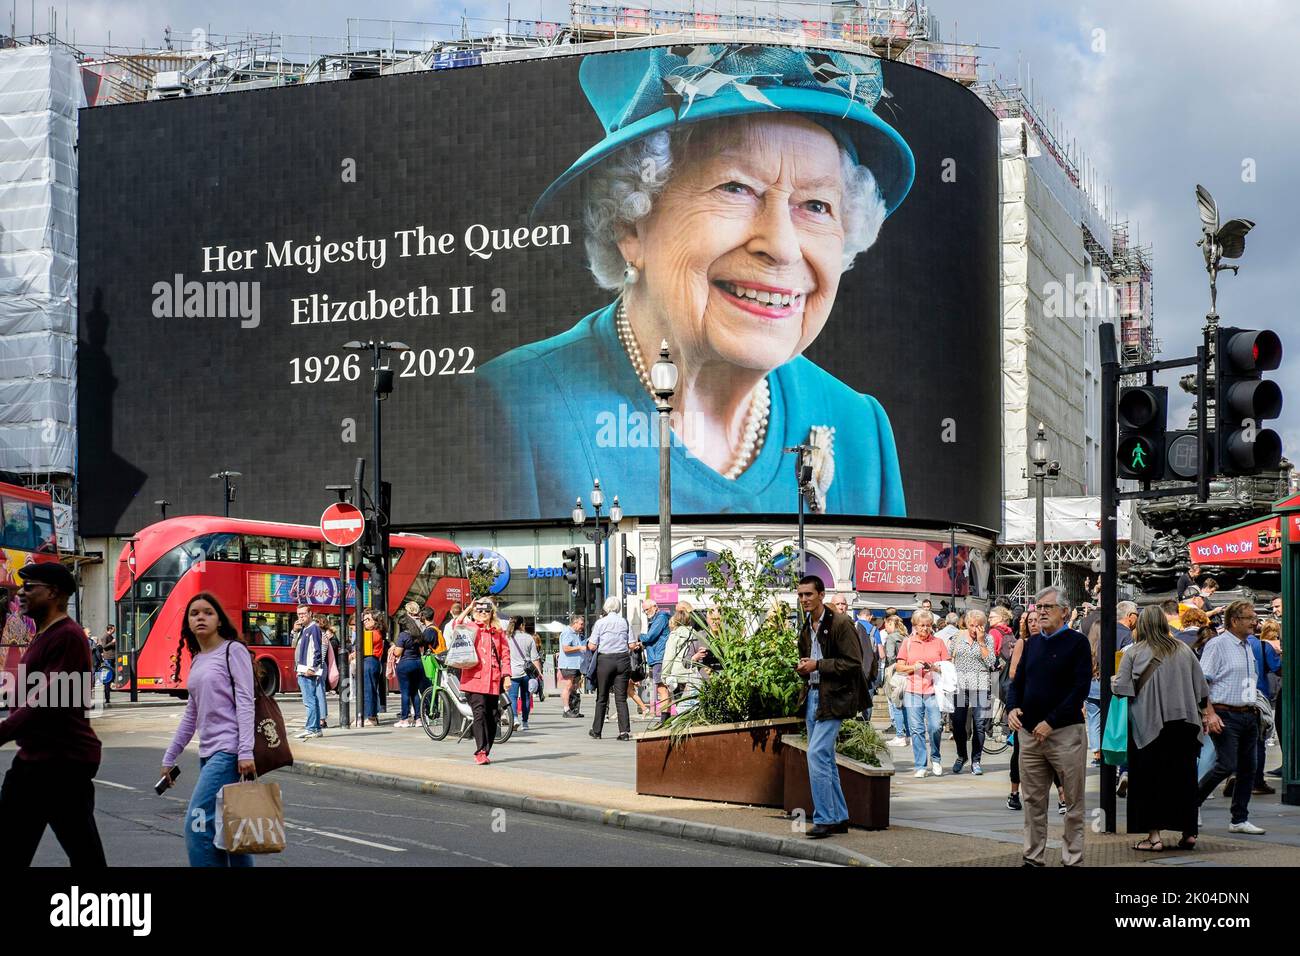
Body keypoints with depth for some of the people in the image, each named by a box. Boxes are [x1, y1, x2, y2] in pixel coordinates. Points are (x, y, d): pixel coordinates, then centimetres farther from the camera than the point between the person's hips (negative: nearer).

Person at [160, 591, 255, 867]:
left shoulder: (233, 651, -3)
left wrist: (246, 752, -20)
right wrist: (169, 758, 21)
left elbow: (245, 704, -11)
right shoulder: (196, 661, 17)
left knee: (198, 824, -14)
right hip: (208, 752, 7)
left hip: (229, 751, -7)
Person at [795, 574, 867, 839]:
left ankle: (824, 819, -12)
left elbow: (853, 662, -16)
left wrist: (817, 665, -18)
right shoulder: (806, 626, 14)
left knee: (817, 753, -16)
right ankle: (839, 817, 20)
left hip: (833, 698, -9)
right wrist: (802, 666, 5)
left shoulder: (840, 623, -12)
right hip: (812, 695, 9)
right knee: (825, 757, 11)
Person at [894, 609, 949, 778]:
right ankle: (920, 766, 6)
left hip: (933, 690, -1)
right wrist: (914, 667, -8)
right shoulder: (907, 643, 10)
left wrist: (935, 668, -10)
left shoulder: (938, 642, 9)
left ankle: (935, 758, 16)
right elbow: (899, 667, 9)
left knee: (936, 726, -9)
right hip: (913, 691, 1)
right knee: (917, 729, 0)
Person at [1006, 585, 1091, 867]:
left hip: (1065, 733, -6)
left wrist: (1050, 722, -17)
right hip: (1029, 733, 6)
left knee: (1073, 803, 1)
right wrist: (1012, 708, -3)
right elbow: (1018, 681, 18)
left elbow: (1081, 688, -12)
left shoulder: (1077, 642, -4)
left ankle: (1072, 860, 6)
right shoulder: (1031, 644, 15)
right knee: (1033, 801, 10)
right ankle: (1033, 858, 17)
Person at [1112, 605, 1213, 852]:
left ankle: (1154, 834, -3)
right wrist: (1206, 712, 20)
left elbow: (1121, 687, -6)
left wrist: (1112, 681, 15)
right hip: (1183, 722, 3)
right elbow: (1201, 686, 10)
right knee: (1182, 776, 12)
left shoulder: (1133, 652, -5)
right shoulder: (1183, 649, 6)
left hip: (1148, 723, -3)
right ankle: (1188, 831, 13)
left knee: (1149, 777, 2)